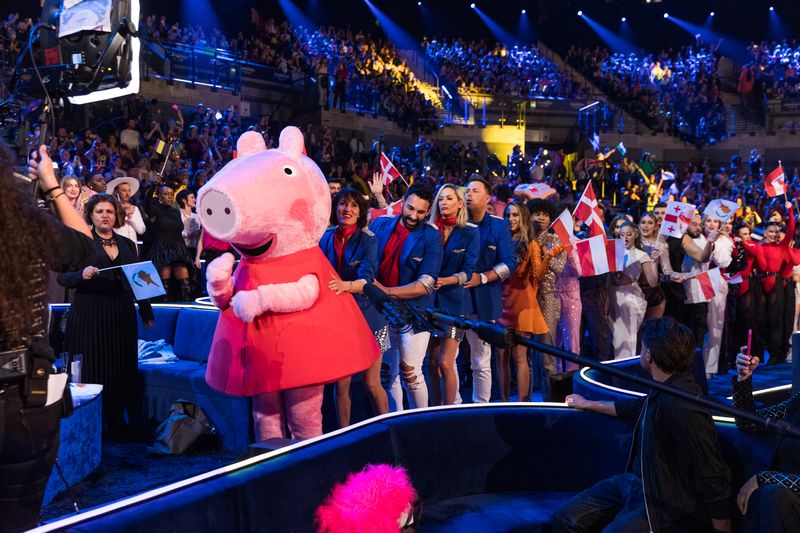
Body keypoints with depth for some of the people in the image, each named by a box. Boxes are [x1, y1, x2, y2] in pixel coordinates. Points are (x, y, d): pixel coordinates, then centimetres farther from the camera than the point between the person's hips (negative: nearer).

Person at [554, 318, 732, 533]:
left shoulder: (683, 408, -27)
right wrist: (588, 404, 38)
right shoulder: (664, 390, 2)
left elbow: (714, 481, -24)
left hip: (663, 505, -9)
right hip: (635, 482, 9)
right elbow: (637, 407, 25)